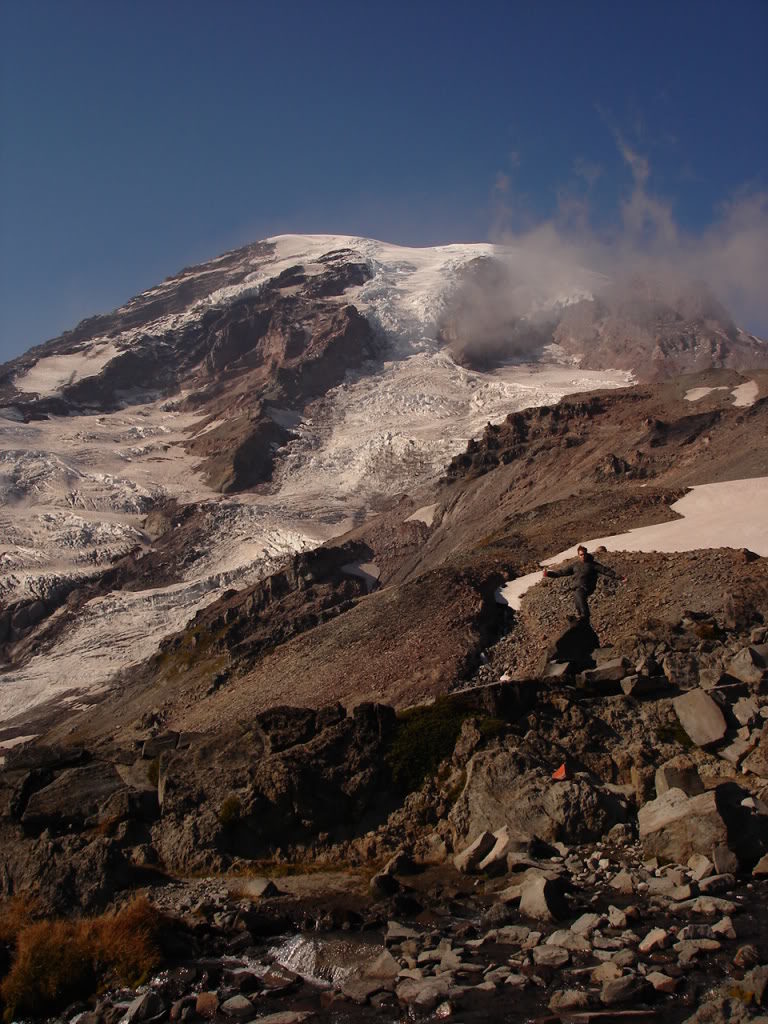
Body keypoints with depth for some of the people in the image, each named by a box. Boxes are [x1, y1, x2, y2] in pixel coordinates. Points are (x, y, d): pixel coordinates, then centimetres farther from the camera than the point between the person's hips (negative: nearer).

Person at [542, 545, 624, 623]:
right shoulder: (575, 565, 20)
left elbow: (605, 570, -2)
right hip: (577, 589, 6)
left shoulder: (593, 564, 5)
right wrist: (549, 573, 16)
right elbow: (563, 571, 22)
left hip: (586, 588, -6)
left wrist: (619, 577, -11)